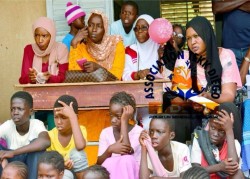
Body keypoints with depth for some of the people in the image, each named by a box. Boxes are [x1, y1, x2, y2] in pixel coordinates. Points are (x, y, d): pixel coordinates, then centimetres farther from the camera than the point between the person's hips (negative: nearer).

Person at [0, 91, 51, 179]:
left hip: (32, 166, -2)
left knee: (37, 143, -30)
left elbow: (45, 141, -45)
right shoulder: (7, 126, -14)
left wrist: (13, 152, -48)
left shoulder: (36, 124, -21)